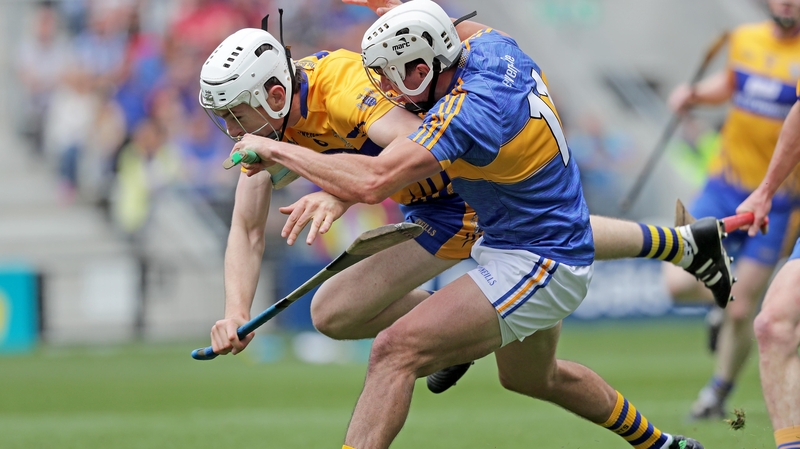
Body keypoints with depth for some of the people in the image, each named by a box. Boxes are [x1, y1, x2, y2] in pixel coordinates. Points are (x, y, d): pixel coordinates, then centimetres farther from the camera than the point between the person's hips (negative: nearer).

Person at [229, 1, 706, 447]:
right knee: (530, 376, 35)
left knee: (396, 351, -24)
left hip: (539, 268, -11)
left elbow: (371, 182, -37)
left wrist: (277, 150, -27)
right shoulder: (495, 46, -4)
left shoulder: (468, 112, -29)